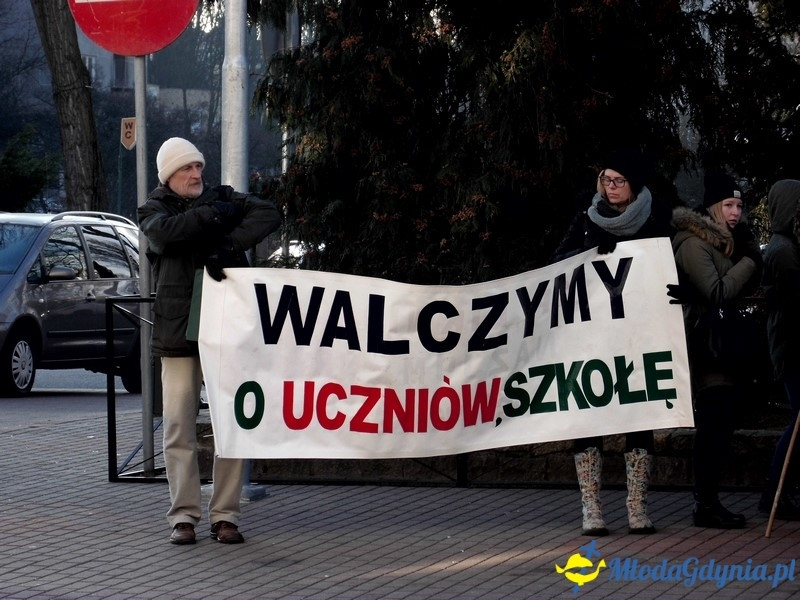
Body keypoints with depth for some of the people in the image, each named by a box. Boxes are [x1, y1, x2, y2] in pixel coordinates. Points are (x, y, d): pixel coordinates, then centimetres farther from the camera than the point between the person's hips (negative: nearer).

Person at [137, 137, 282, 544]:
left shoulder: (223, 200, 13)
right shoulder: (154, 210, 9)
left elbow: (269, 214, -3)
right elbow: (165, 231, -15)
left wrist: (230, 245, -15)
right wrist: (212, 214, -12)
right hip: (178, 331, -1)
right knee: (179, 427, -2)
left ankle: (225, 515, 4)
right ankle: (184, 515, 5)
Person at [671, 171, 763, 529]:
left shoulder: (722, 240, 16)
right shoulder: (693, 243, -13)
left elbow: (747, 287, 13)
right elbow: (718, 293, -20)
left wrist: (750, 250, -1)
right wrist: (748, 261, -10)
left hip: (721, 342, 9)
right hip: (703, 342, -9)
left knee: (719, 423, 9)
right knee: (715, 422, -11)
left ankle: (706, 501, 13)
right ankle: (706, 505, -9)